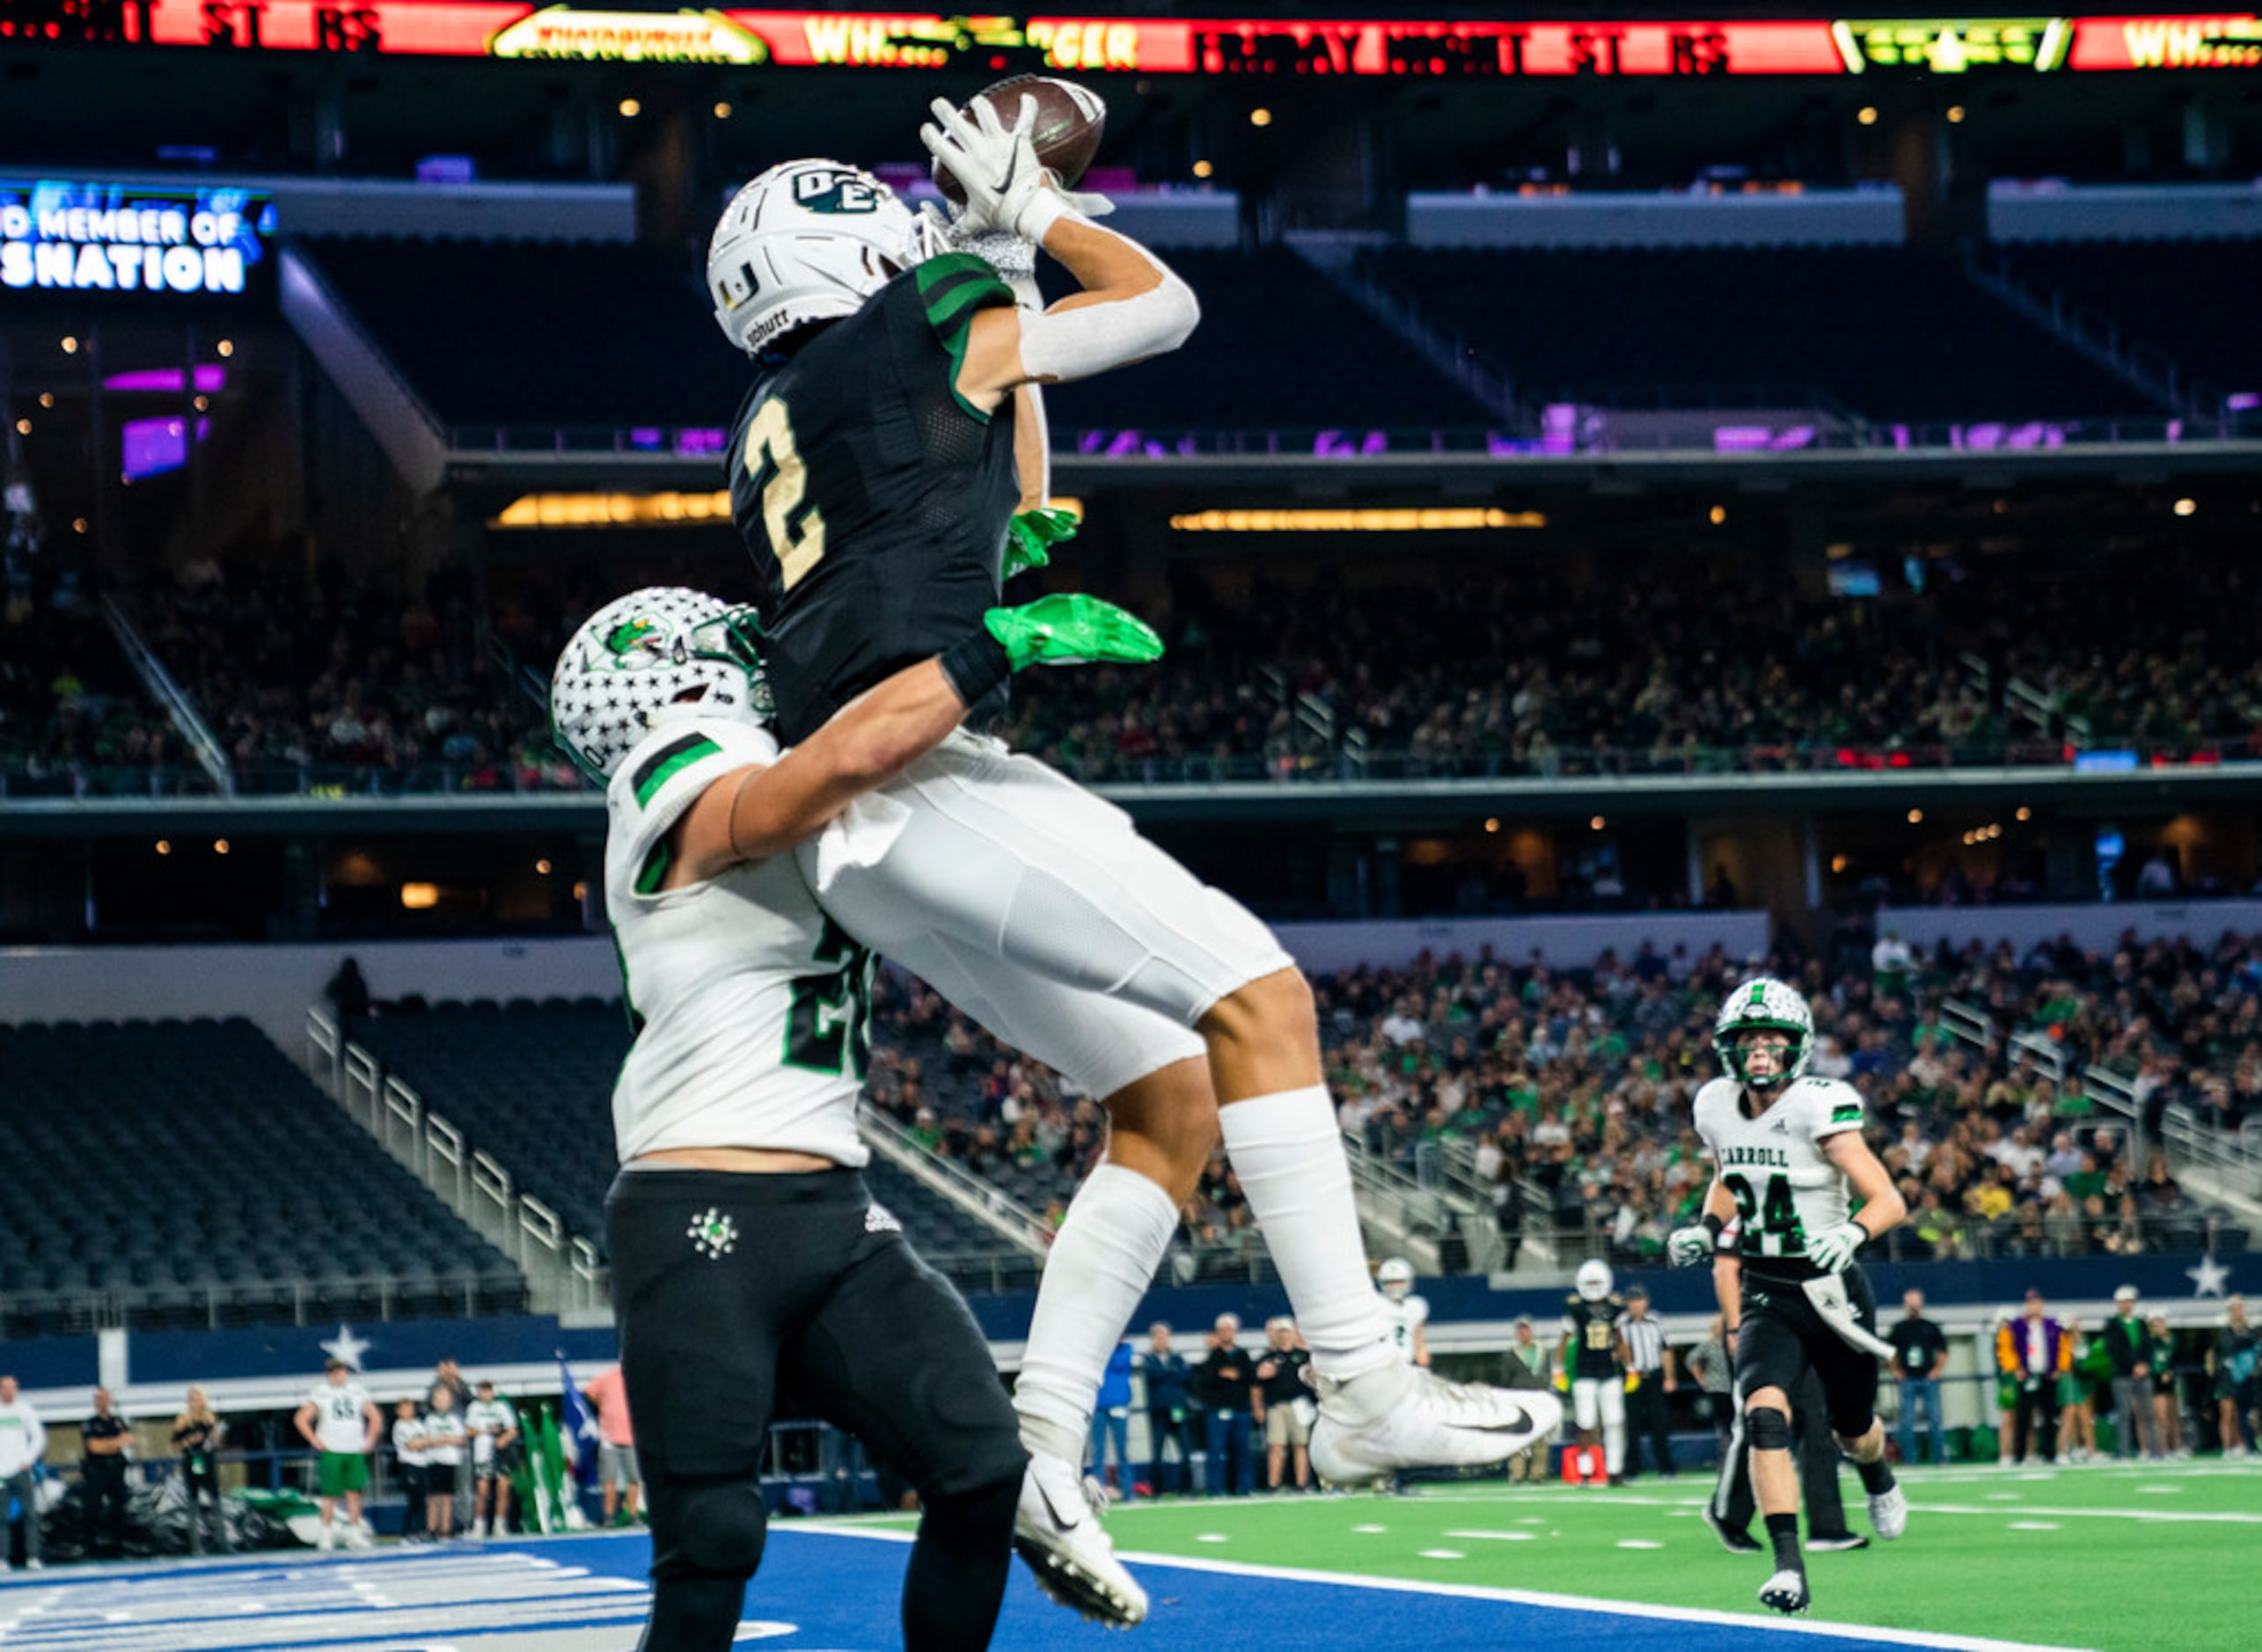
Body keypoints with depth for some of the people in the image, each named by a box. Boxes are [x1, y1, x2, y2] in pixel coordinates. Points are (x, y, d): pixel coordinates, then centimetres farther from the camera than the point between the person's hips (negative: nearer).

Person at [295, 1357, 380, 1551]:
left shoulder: (357, 1392, 10)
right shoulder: (320, 1394, -1)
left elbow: (375, 1418, 19)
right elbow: (301, 1420, -4)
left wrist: (370, 1440, 8)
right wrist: (316, 1442, -7)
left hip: (355, 1451, 3)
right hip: (331, 1452, -3)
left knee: (354, 1493, -1)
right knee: (330, 1495, -2)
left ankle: (354, 1534, 4)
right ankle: (326, 1535, 6)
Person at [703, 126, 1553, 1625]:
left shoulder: (776, 430, 26)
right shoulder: (925, 335, 4)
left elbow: (1009, 528, 39)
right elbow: (1165, 304, 17)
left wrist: (1009, 360, 38)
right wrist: (1027, 215, 28)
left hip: (865, 840, 9)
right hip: (919, 772, -9)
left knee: (1173, 1097, 10)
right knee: (1257, 995, -16)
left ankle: (1039, 1444, 4)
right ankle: (1363, 1387, -25)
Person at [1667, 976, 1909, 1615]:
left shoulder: (1819, 1108, -19)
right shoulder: (1717, 1108, -2)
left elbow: (1889, 1201, -22)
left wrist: (1851, 1234, -41)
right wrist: (1706, 1228, 2)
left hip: (1830, 1290, -3)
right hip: (1767, 1293, 3)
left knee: (1853, 1432, 16)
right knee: (1764, 1412, -22)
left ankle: (1879, 1479, 55)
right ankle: (1788, 1567, -22)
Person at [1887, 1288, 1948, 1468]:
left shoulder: (1931, 1327, 6)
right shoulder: (1899, 1328, 6)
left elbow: (1943, 1351, 12)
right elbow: (1890, 1352, 16)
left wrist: (1936, 1369, 3)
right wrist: (1896, 1370, 7)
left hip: (1929, 1379, 0)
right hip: (1908, 1380, 0)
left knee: (1934, 1420, -2)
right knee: (1907, 1422, -1)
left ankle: (1939, 1457, 2)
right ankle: (1909, 1458, 3)